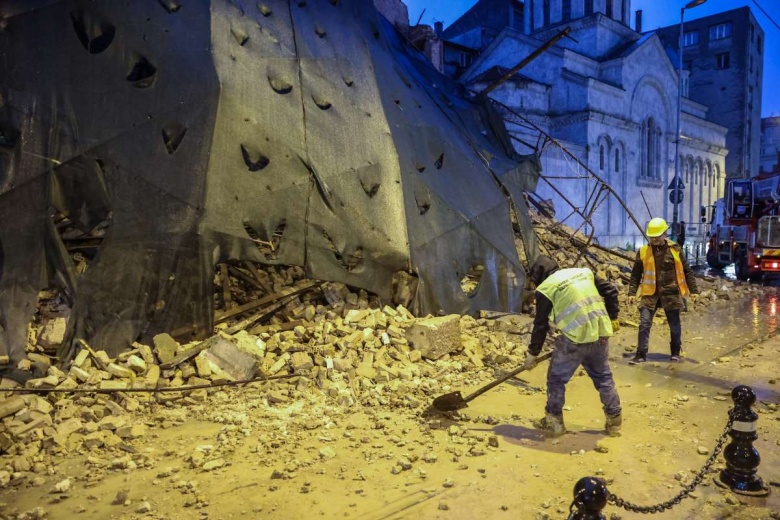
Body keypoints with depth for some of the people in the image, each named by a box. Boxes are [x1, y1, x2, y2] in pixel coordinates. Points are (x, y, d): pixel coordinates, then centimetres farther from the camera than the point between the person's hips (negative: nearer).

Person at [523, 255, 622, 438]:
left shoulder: (546, 288, -1)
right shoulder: (583, 272, 14)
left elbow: (541, 325, 0)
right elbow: (611, 291, 15)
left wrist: (532, 353, 9)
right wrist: (613, 317, 24)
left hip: (575, 339, -6)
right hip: (600, 335, 6)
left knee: (556, 379, 11)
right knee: (603, 377, 22)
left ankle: (554, 423, 19)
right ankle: (614, 421, 31)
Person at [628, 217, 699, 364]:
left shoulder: (675, 250, -1)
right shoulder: (643, 251, 0)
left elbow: (687, 271, 5)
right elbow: (636, 274, 5)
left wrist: (693, 290, 2)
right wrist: (632, 293, 0)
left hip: (671, 293, 0)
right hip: (650, 294, 0)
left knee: (674, 325, 13)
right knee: (644, 324, -5)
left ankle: (675, 352, 32)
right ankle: (641, 354, 2)